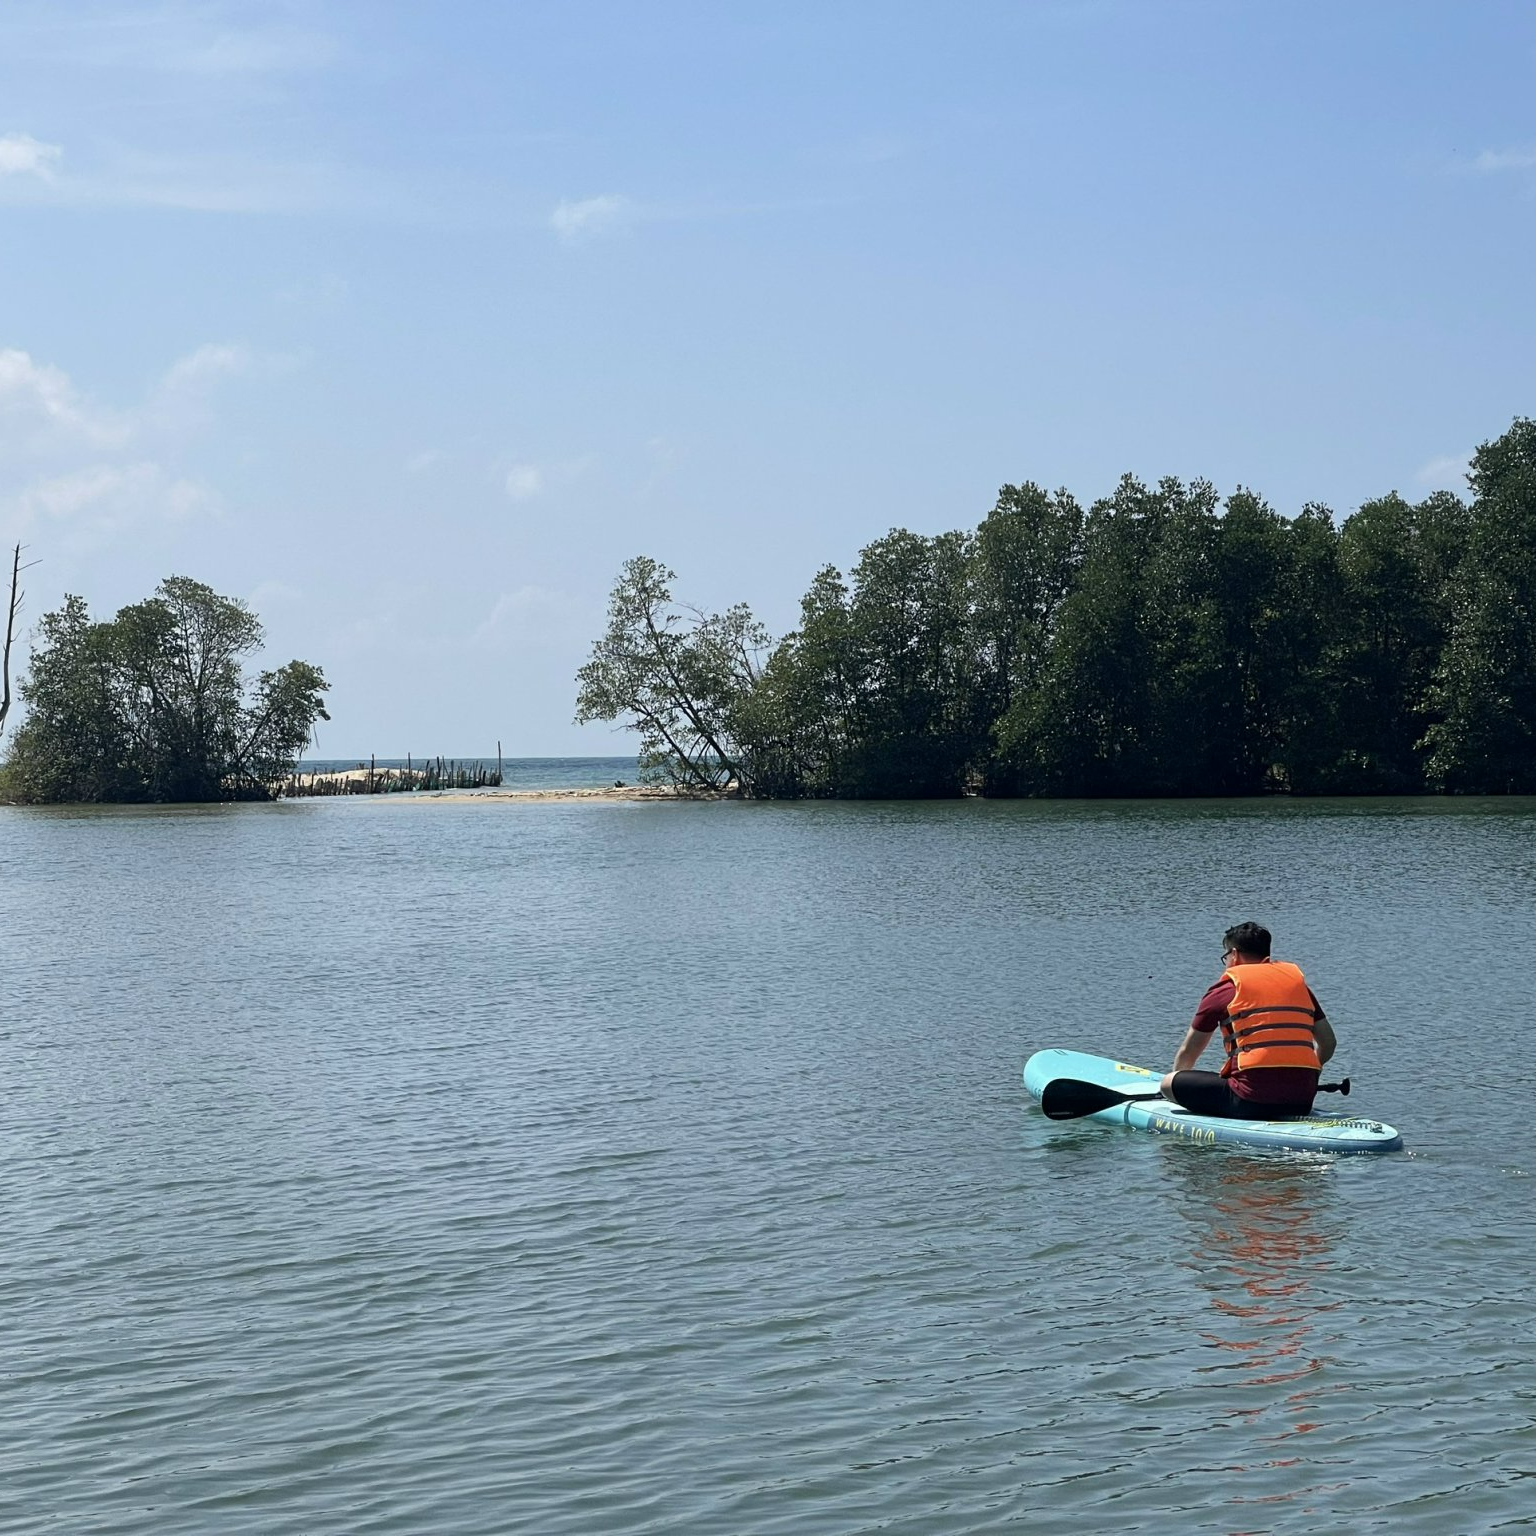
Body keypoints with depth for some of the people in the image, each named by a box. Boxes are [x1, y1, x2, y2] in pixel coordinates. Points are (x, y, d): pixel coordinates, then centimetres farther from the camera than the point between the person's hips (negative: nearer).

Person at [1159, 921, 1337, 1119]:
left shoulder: (1225, 989, 7)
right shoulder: (1297, 979, 18)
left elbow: (1187, 1053, 16)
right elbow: (1328, 1043, 21)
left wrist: (1179, 1090, 34)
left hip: (1252, 1099, -6)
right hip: (1303, 1101, 6)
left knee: (1168, 1083, 4)